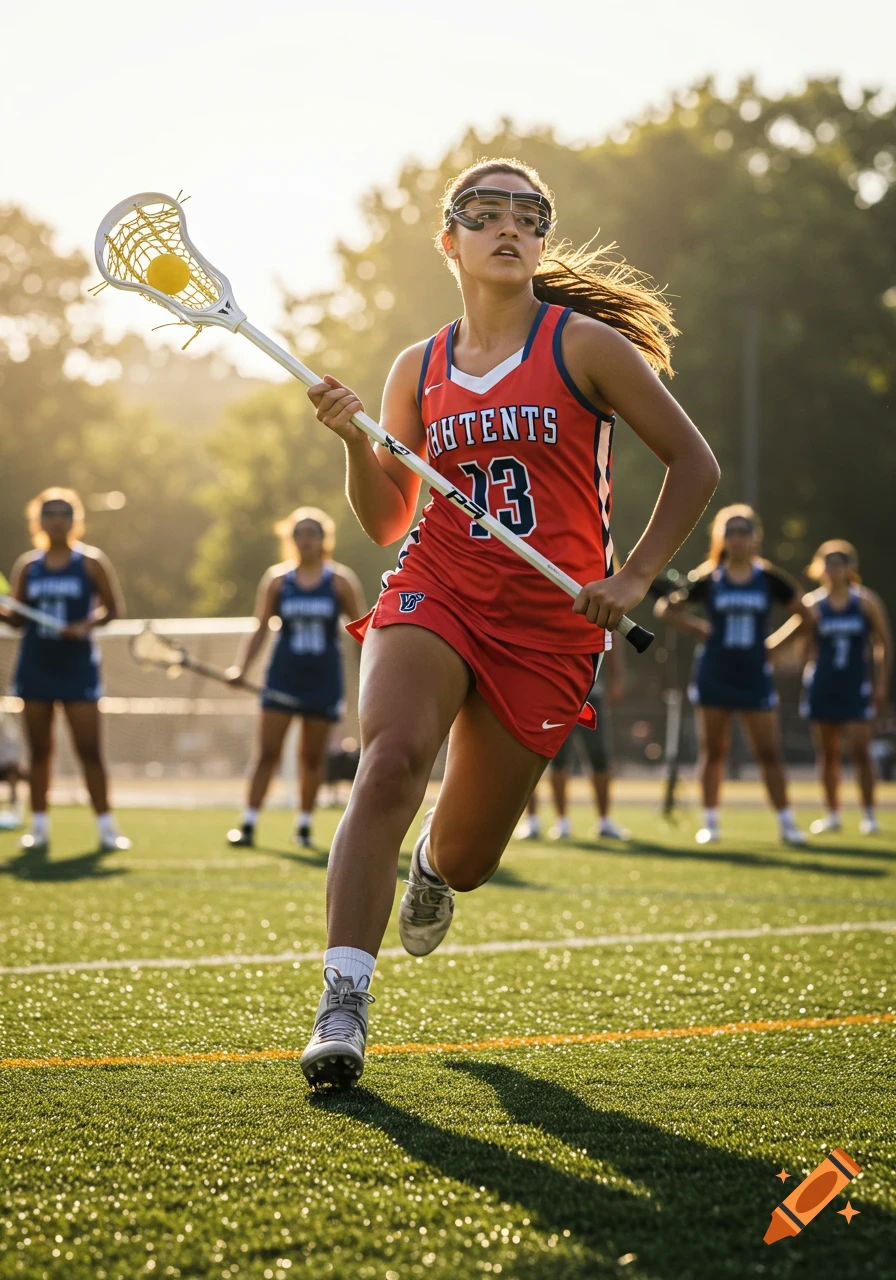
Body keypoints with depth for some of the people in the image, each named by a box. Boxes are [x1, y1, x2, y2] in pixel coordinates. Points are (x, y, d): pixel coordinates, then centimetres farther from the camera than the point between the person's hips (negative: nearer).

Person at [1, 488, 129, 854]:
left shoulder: (91, 563, 0)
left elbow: (112, 608, 3)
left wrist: (87, 625, -15)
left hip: (77, 666, -2)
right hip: (35, 666, 2)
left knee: (89, 749, -5)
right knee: (39, 749, 5)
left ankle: (106, 827, 1)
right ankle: (39, 827, 9)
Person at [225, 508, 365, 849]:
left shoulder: (340, 581, 0)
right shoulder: (277, 579, 4)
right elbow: (260, 629, 7)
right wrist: (241, 668, -3)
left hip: (324, 679, 0)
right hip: (283, 676, 0)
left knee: (313, 756, 4)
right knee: (267, 752, -5)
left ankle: (304, 826, 14)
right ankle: (248, 824, -4)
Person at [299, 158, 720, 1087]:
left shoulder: (585, 345, 0)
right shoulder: (418, 370, 10)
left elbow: (694, 464, 3)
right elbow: (387, 523, 13)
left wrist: (634, 578, -6)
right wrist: (354, 441, -5)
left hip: (549, 624, -1)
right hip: (435, 591, 1)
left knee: (465, 858, 4)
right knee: (390, 762, -29)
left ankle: (436, 863, 45)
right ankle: (343, 1006, -30)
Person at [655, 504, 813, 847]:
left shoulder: (771, 579, -1)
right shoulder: (708, 580, -1)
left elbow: (806, 615, 10)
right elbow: (665, 608, 8)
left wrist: (775, 645, 3)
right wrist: (700, 628, -3)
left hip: (754, 678, 0)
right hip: (714, 678, 0)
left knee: (769, 753, -2)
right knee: (713, 751, 5)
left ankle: (786, 823, 4)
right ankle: (710, 822, 13)